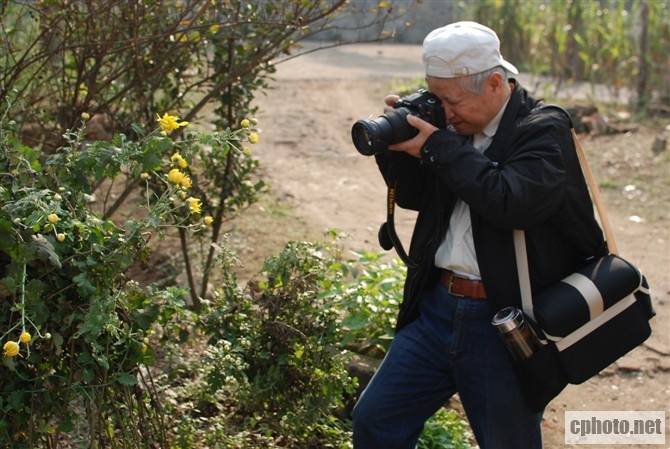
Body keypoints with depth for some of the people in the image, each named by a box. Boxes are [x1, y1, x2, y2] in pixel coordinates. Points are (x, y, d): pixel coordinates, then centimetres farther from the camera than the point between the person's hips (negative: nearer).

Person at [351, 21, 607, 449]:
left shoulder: (544, 129, -12)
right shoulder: (457, 127, 7)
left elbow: (510, 200, -28)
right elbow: (414, 196, 15)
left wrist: (439, 147, -21)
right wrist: (397, 144, -3)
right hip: (438, 308, 6)